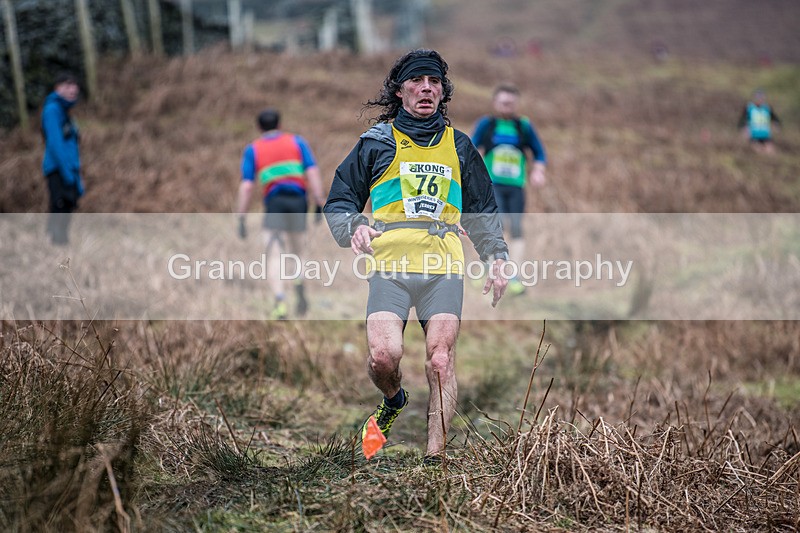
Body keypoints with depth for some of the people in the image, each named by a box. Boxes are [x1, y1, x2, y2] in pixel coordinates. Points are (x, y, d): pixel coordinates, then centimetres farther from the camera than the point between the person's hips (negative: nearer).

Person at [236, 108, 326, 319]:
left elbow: (246, 185, 4)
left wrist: (241, 218, 4)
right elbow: (312, 172, 3)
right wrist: (320, 203, 1)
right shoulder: (297, 141, 15)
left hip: (274, 201, -2)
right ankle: (300, 293, 4)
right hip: (299, 199, 2)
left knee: (274, 258, -6)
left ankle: (281, 302, -27)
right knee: (296, 249, 23)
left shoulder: (252, 149, 13)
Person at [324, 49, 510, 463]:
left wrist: (497, 258, 14)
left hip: (444, 269, 2)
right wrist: (354, 227, -10)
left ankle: (435, 457, -7)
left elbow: (482, 211, 25)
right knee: (383, 355, -18)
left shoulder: (459, 146, 18)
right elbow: (339, 202, 12)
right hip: (390, 266, -2)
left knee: (440, 361, -11)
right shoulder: (376, 143, 10)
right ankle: (393, 402, 17)